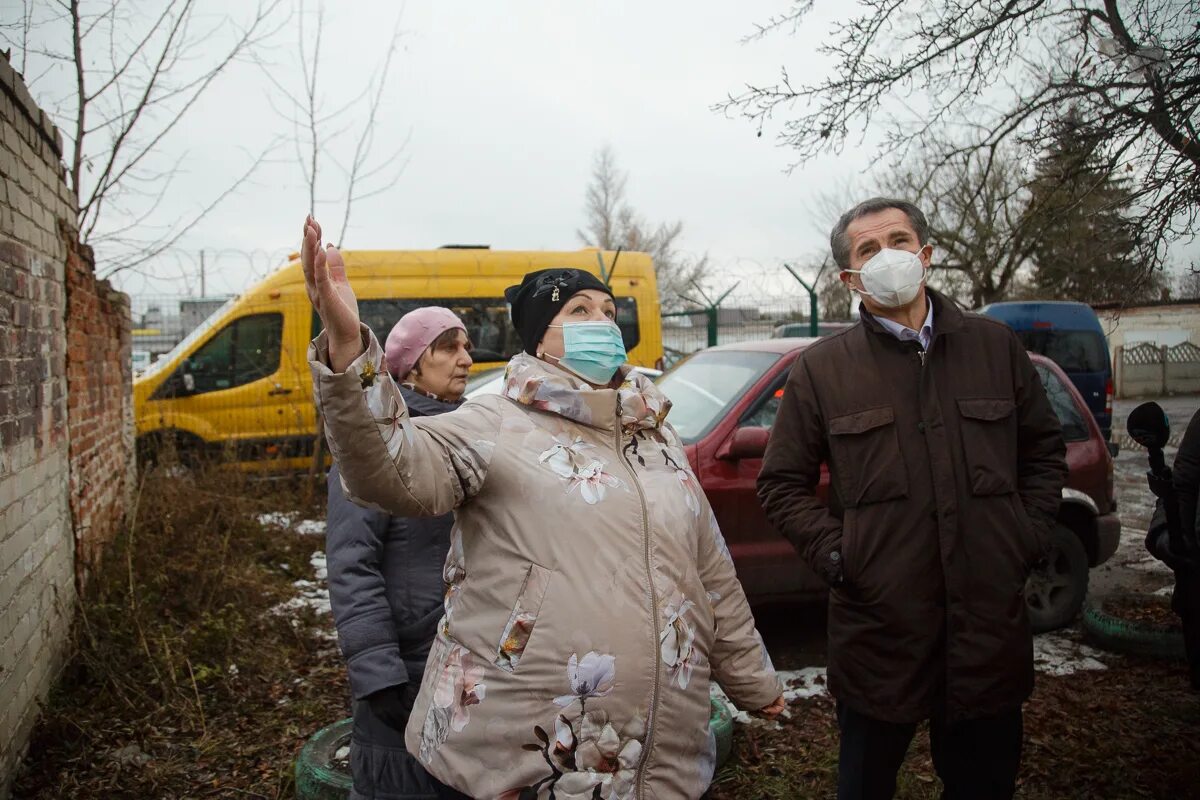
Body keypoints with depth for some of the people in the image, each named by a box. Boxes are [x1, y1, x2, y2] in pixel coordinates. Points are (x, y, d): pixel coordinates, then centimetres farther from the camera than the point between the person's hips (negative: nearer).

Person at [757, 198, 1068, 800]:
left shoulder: (995, 347, 8)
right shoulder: (821, 369, 0)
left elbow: (1044, 452, 16)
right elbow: (781, 485, 3)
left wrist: (1028, 536, 4)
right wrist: (835, 555, -9)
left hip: (992, 631, 2)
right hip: (877, 632, -2)